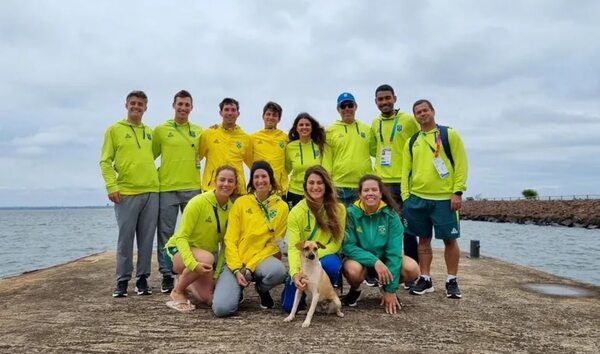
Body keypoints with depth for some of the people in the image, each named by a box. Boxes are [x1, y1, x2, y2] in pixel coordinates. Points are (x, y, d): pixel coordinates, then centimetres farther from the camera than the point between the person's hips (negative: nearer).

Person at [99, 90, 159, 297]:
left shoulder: (150, 132, 15)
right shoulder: (114, 129, 4)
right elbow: (105, 161, -1)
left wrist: (155, 177, 8)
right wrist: (111, 186, -10)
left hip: (151, 192, 4)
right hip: (126, 193, -3)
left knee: (147, 239, 6)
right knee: (125, 239, 0)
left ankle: (142, 279, 15)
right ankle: (122, 281, 11)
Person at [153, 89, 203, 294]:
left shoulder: (199, 131, 10)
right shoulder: (161, 130, 3)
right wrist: (154, 175, -3)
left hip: (193, 188, 2)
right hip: (167, 188, -2)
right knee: (166, 234, 4)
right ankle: (167, 275, 14)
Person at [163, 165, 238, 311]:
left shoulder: (232, 208, -6)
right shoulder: (198, 202, -21)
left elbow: (225, 244, 0)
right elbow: (181, 237, -22)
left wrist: (217, 274, -7)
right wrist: (193, 264, -37)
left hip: (206, 253, 5)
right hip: (178, 251, -5)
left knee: (212, 298, -9)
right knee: (207, 258, -37)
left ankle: (187, 283, 22)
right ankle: (177, 291, -10)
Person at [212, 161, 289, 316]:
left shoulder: (282, 207, 0)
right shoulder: (241, 202, 2)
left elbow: (275, 243, -1)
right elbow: (230, 240, -1)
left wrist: (250, 267, -12)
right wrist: (237, 269, -14)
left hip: (262, 258, 1)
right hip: (237, 261, 0)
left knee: (278, 270, -36)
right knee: (222, 308, -23)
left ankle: (262, 289, 2)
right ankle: (238, 289, 14)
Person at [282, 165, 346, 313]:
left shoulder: (338, 209, -11)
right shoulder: (296, 212, -13)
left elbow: (336, 243, -11)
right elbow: (293, 247, -20)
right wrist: (295, 273, -38)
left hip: (326, 257, 0)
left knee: (330, 265, -37)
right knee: (289, 305, -13)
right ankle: (308, 292, 22)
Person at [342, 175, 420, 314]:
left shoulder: (391, 215, -15)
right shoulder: (351, 213, -18)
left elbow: (394, 251, -18)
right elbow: (348, 247, -19)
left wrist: (391, 289, -21)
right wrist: (374, 261, -33)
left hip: (384, 259, 2)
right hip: (360, 259, -2)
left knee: (412, 269, -25)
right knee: (353, 270, -36)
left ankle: (386, 289, 7)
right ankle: (354, 290, 1)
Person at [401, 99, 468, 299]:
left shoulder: (450, 134, 1)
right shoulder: (411, 142, 12)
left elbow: (460, 164, -4)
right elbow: (406, 170, 11)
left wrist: (457, 192, -12)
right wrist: (406, 196, 2)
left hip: (445, 198, -3)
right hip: (418, 198, 4)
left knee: (450, 239, 1)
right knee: (424, 239, 9)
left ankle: (452, 282, 14)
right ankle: (425, 279, 19)